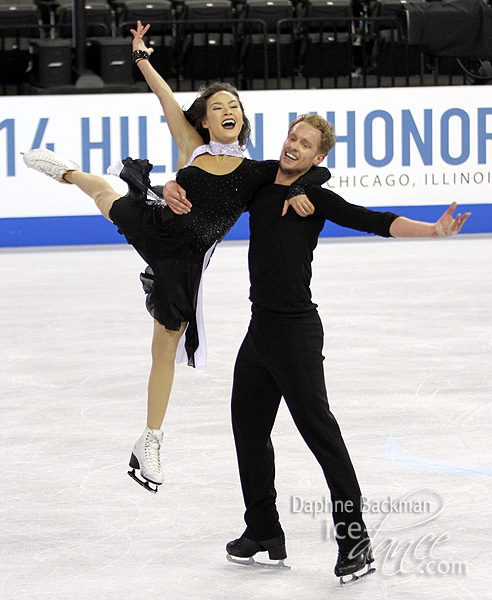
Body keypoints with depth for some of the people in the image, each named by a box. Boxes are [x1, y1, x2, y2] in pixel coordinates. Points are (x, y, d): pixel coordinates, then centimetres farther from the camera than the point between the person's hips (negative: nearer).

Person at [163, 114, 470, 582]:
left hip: (296, 329, -8)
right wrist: (173, 189, 0)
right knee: (248, 426, 15)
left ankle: (354, 535, -8)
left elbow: (375, 222, -17)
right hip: (260, 329, 8)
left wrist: (433, 230, -31)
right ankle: (264, 533, 28)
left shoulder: (317, 199, -8)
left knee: (317, 426, -10)